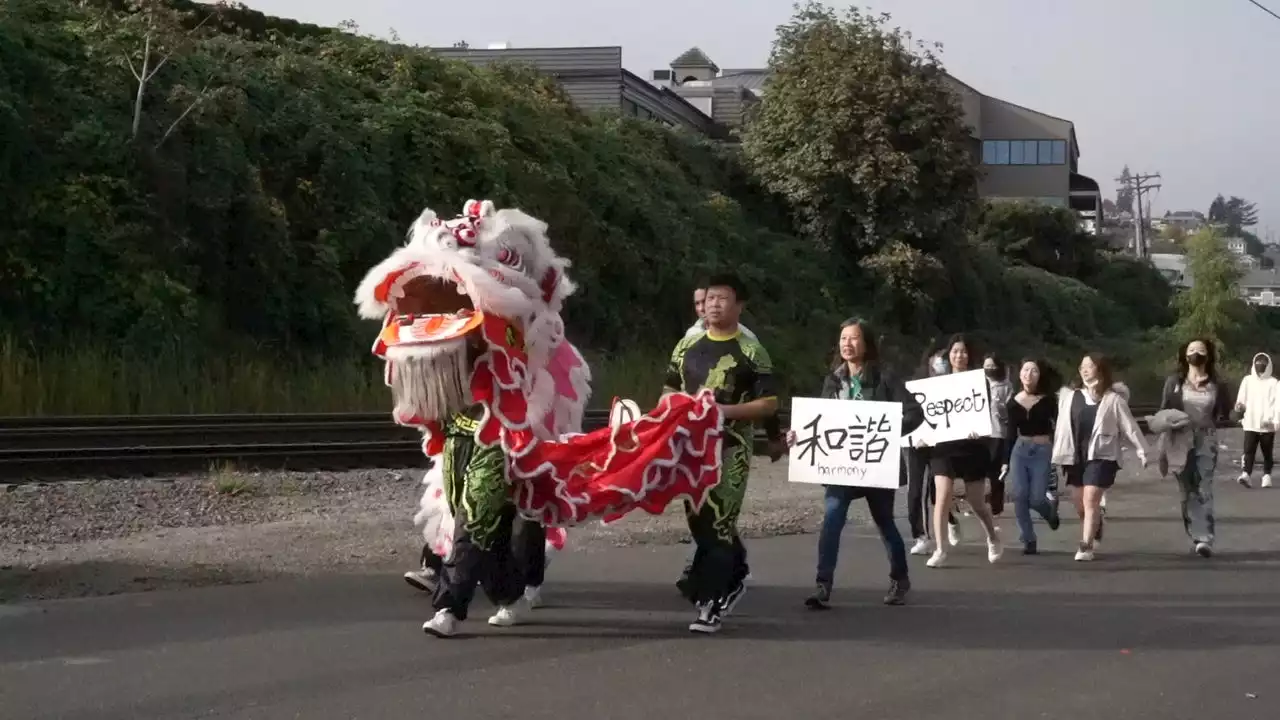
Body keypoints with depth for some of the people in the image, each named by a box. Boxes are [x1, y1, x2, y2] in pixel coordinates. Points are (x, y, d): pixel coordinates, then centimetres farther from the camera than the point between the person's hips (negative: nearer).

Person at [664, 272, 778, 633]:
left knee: (718, 522, -8)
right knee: (698, 518, 10)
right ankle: (733, 574, 32)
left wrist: (726, 410, -18)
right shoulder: (687, 345, 10)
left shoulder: (751, 352, -4)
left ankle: (710, 602, -5)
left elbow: (769, 403, -6)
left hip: (731, 448, -5)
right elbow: (668, 389, 18)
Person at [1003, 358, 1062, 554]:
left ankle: (1051, 512, 29)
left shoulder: (1047, 400, -3)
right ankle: (1028, 540, 1)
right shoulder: (1012, 403, 5)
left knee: (1036, 498, -9)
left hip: (1042, 451, -2)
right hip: (1020, 450, 3)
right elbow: (1011, 434, 10)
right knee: (1019, 495, -11)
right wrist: (1006, 461, 9)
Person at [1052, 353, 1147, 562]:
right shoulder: (1070, 396, 4)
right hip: (1075, 457, 4)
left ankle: (1086, 546, -11)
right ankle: (1095, 527, 40)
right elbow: (1062, 426, 6)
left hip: (1101, 456, -4)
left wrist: (1142, 451, -2)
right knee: (1079, 503, 11)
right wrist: (1058, 455, 5)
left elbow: (1129, 426, -2)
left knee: (1090, 500, -13)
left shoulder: (1113, 398, -5)